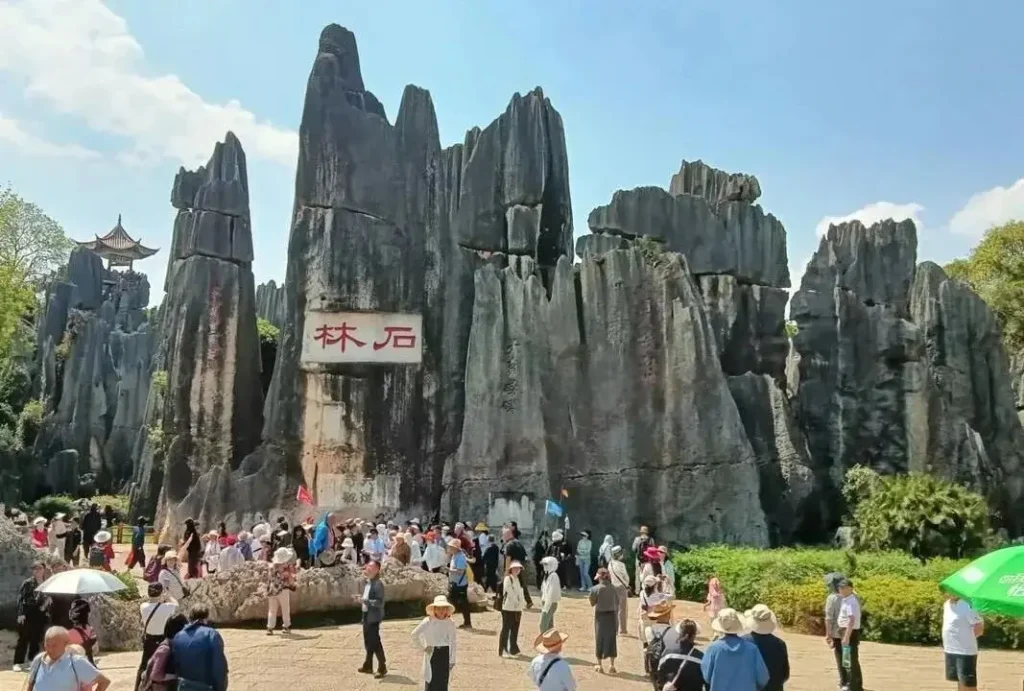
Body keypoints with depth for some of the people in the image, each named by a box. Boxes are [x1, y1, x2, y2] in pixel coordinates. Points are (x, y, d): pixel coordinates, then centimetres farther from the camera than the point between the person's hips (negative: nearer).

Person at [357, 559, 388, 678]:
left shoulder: (378, 584, -19)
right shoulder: (368, 583, 10)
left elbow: (379, 602, -24)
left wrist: (365, 600, -26)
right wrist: (360, 598, 4)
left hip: (373, 617, -9)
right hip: (366, 616, 9)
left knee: (375, 642, -3)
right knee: (368, 642, 18)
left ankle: (382, 667, 8)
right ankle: (368, 666, 31)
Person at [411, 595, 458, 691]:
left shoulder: (450, 623, 0)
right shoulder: (428, 622, -8)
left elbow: (453, 642, 5)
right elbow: (414, 634, -4)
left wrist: (452, 660, 4)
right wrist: (423, 648, -3)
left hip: (445, 655, 3)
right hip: (432, 654, -3)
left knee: (443, 682, 6)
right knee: (431, 681, -3)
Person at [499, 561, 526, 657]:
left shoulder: (518, 579, 15)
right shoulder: (508, 579, -10)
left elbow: (520, 592, 14)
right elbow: (510, 592, -17)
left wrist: (523, 603, -1)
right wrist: (518, 602, -15)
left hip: (517, 608, 7)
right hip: (508, 608, -7)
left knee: (515, 629, 12)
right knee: (506, 629, -3)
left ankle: (513, 649, 20)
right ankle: (503, 650, 1)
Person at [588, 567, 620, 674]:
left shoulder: (596, 589, -13)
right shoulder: (613, 588, -4)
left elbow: (592, 603, -5)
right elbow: (617, 603, 2)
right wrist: (616, 617, 13)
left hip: (600, 615, -3)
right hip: (612, 615, 3)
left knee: (600, 639, 9)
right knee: (611, 639, 13)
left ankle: (600, 666, 14)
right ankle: (612, 665, 18)